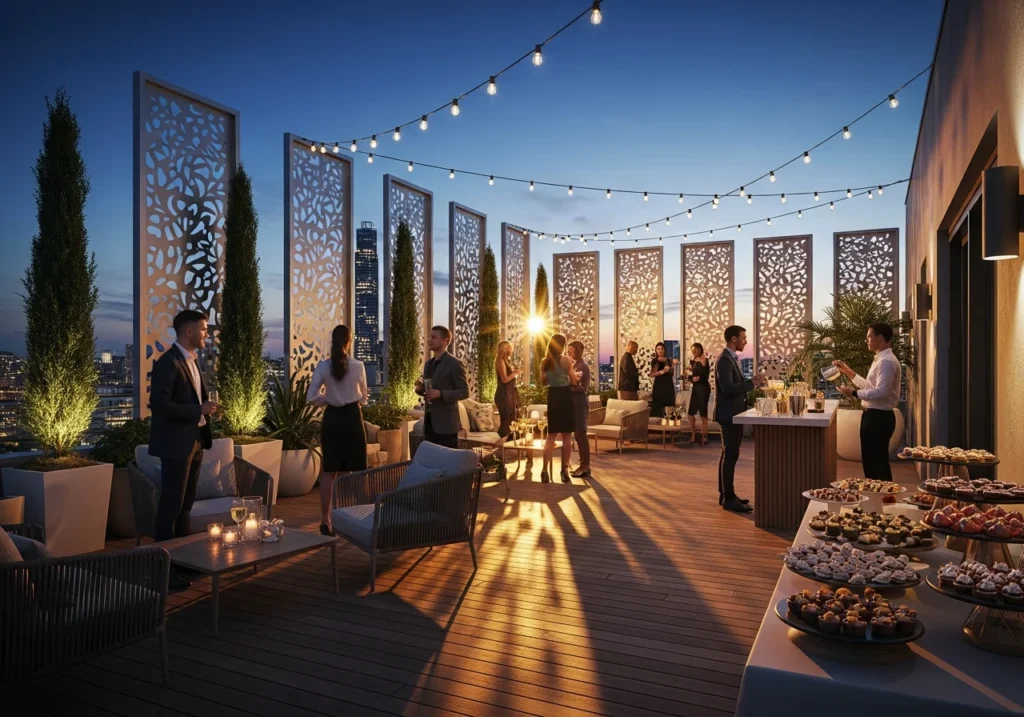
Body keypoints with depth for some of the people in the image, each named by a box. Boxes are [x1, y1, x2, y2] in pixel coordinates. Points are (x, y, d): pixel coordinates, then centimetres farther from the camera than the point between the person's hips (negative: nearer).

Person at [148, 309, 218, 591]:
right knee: (171, 505, -2)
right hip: (176, 444, -9)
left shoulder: (191, 361, 14)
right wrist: (198, 410, -20)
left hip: (194, 441, 9)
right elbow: (159, 405, -23)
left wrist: (205, 406, 4)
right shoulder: (167, 362, -15)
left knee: (185, 504, 15)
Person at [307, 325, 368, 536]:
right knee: (354, 470, 7)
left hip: (331, 419, 2)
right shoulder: (358, 366, -8)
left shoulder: (323, 366, -5)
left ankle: (325, 520, 11)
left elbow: (312, 397, -6)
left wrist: (327, 400, 13)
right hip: (352, 418, -2)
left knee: (329, 471, 8)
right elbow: (363, 397, 4)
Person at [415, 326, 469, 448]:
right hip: (429, 421, 8)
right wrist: (420, 389, -1)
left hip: (446, 422, -7)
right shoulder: (428, 364, 15)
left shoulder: (455, 364, -9)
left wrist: (440, 394, -24)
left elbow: (464, 392, -12)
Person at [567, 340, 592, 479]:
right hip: (575, 401, 9)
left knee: (581, 434, -8)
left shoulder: (583, 366, -12)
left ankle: (585, 467, -4)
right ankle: (583, 465, 16)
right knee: (578, 434, 11)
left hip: (580, 402, -9)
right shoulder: (574, 365, 15)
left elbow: (583, 388, -18)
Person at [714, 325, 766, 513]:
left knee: (730, 454, 14)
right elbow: (728, 388, -26)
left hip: (734, 412, 11)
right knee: (730, 455, -7)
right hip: (728, 413, -11)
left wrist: (752, 383, 4)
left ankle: (726, 494, 22)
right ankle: (728, 498, -2)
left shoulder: (733, 358, 14)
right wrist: (752, 383, -22)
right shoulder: (725, 359, -18)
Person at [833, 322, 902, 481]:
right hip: (874, 416, 10)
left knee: (876, 463, -2)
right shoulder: (881, 359, 16)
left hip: (879, 417, -10)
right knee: (873, 462, 17)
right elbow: (869, 386, 21)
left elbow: (881, 392, -26)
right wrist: (848, 371, 17)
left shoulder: (887, 361, -17)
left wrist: (854, 393, -20)